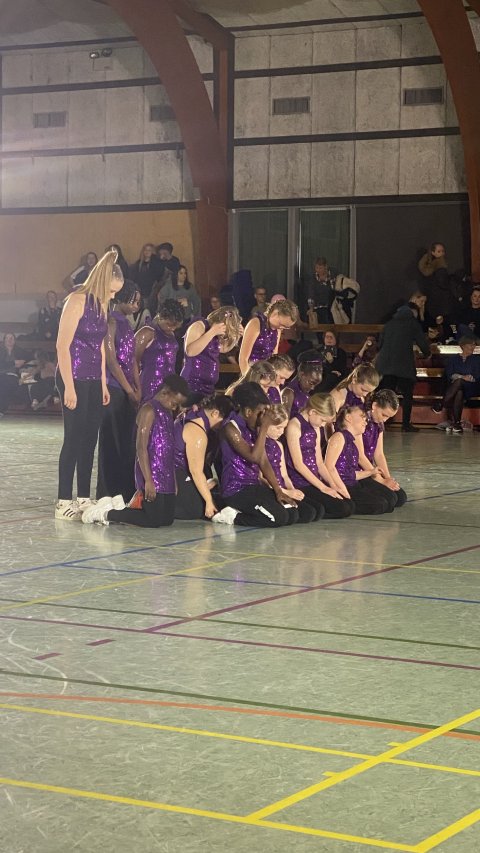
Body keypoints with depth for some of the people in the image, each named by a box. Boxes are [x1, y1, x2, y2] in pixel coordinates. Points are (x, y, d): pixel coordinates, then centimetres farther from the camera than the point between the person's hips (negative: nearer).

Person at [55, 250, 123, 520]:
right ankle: (64, 503, -2)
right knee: (74, 439, -7)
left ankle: (84, 499, 12)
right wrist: (69, 387, -18)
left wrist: (103, 384, 16)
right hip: (74, 378, -8)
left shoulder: (101, 305, 14)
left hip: (94, 380, 8)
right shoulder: (78, 300, -11)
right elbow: (63, 345, -15)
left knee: (90, 439, 7)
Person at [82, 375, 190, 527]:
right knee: (153, 520, -12)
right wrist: (148, 480, -21)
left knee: (167, 520, 7)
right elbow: (141, 448, -17)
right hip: (152, 476, -9)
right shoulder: (148, 411, -11)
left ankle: (119, 507, 18)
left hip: (166, 477, 9)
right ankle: (106, 513, 1)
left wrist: (174, 479, 17)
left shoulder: (168, 412, 16)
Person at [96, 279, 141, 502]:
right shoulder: (111, 321, -9)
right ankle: (109, 494, -1)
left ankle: (126, 491, 13)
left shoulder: (126, 323, 16)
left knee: (127, 442, 8)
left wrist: (138, 389, 8)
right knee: (112, 442, -5)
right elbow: (111, 360, -14)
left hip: (128, 392, 8)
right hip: (113, 389, -8)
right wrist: (129, 390, -12)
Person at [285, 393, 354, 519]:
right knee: (342, 509, -18)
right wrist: (323, 487, -16)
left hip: (315, 482, 9)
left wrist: (333, 486, 1)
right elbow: (298, 464, -16)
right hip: (300, 484, -9)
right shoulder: (294, 426, -10)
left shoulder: (315, 429, 18)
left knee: (350, 507, -5)